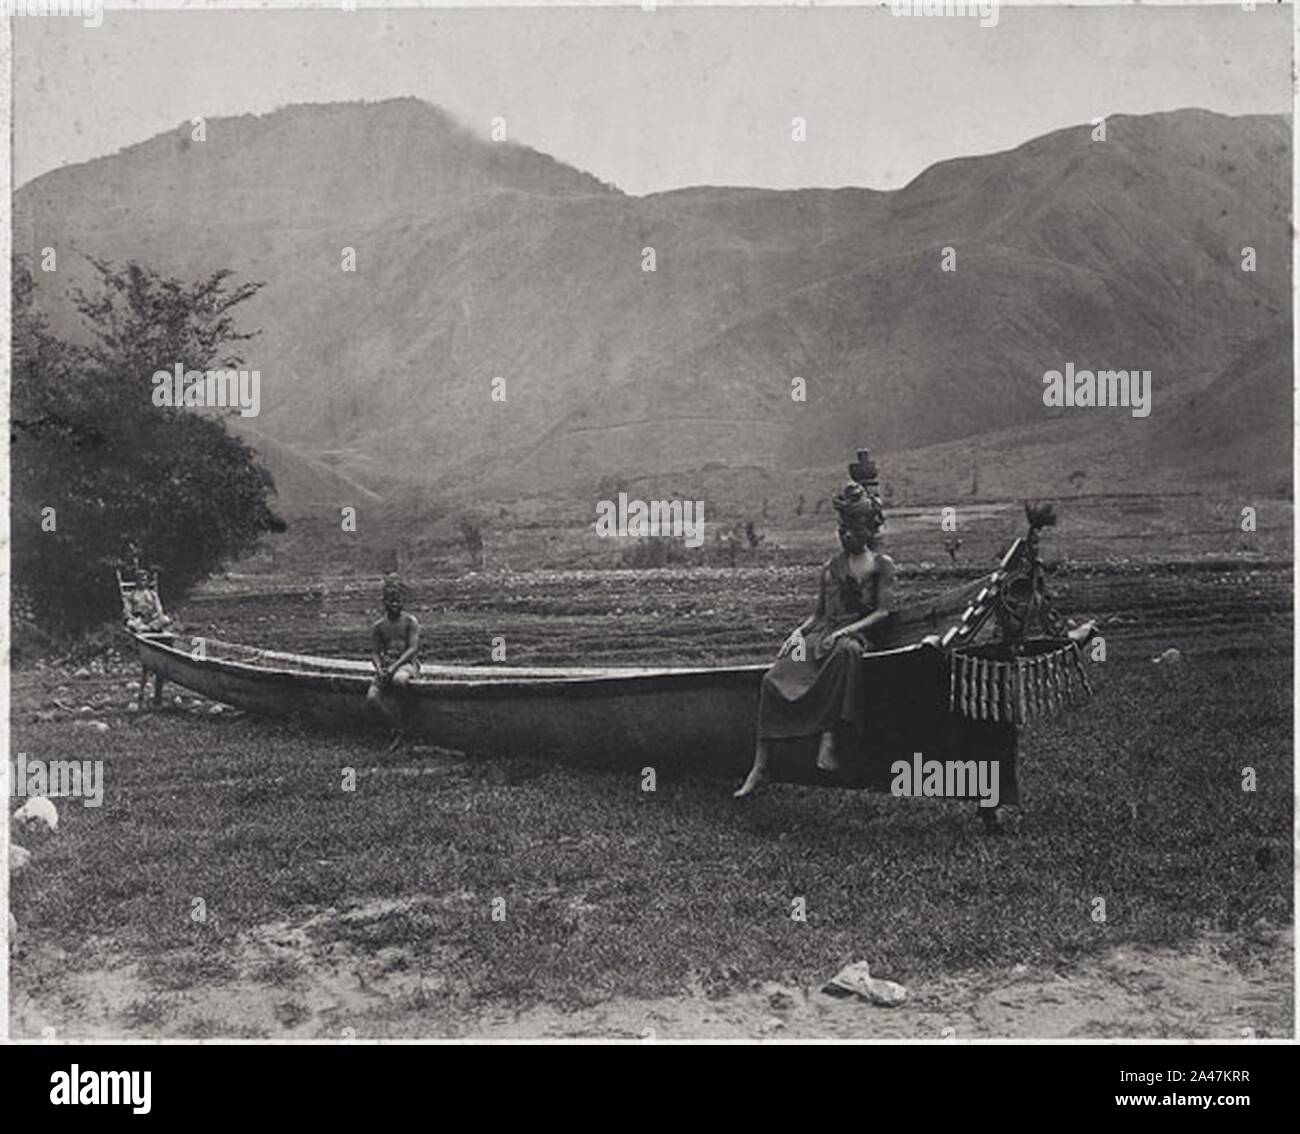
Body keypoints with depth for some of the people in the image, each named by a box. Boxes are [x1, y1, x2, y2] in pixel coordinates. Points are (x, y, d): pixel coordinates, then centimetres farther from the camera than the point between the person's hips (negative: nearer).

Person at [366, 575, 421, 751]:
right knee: (371, 697, -21)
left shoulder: (410, 621, -2)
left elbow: (413, 648, -10)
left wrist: (395, 666, -20)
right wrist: (379, 668, -11)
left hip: (407, 663, -4)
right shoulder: (379, 625, 9)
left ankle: (397, 729, -22)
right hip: (386, 665, 4)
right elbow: (375, 652, 10)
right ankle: (397, 729, -6)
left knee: (398, 680, -40)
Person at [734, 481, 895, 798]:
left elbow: (882, 612, -1)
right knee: (775, 679, -24)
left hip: (857, 634, -4)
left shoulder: (882, 564, 9)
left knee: (845, 650, -45)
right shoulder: (831, 568, 21)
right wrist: (799, 631, 0)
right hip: (821, 633, 4)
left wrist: (846, 630, -16)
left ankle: (828, 739, -47)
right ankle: (759, 768, -27)